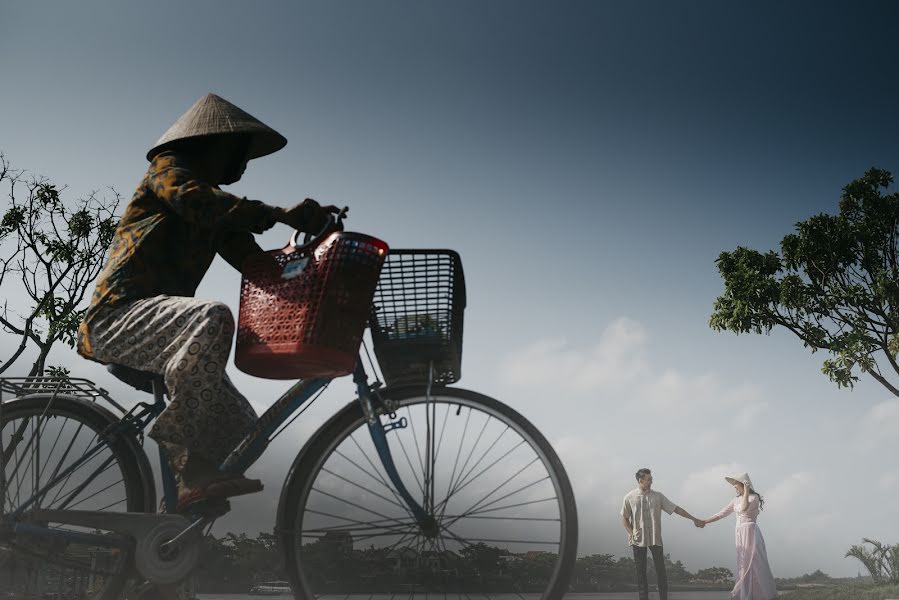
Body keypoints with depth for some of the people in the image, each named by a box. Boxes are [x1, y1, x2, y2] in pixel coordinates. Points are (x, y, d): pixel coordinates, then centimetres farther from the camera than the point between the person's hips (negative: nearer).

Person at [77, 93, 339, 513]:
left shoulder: (215, 202, 24)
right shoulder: (167, 167, 2)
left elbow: (258, 264, 11)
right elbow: (194, 202, -23)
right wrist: (281, 214, -31)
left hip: (155, 323, 8)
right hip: (119, 315, -8)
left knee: (239, 431, -6)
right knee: (212, 317, -38)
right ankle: (189, 463, -33)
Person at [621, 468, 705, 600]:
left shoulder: (658, 496, 2)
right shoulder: (630, 497, -2)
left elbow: (675, 508, 4)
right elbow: (624, 517, 6)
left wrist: (694, 519, 3)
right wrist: (631, 533, -6)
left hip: (655, 539, 1)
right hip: (638, 540, -1)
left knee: (661, 570, 2)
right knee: (640, 571, 4)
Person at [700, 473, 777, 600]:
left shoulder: (754, 497, -5)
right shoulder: (736, 500, 14)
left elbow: (744, 508, -24)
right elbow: (722, 513, 13)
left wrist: (746, 491, -18)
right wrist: (706, 521, 6)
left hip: (751, 533, -7)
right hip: (740, 534, 7)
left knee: (753, 564, -6)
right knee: (744, 564, 6)